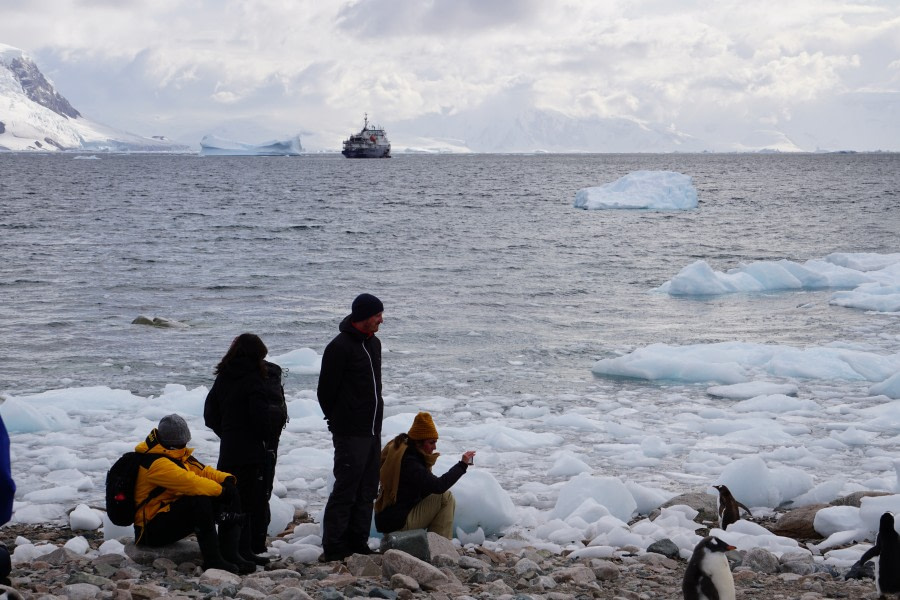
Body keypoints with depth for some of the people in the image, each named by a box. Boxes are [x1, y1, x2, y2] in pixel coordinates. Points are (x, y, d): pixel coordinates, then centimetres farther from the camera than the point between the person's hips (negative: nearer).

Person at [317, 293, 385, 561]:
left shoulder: (374, 343, 13)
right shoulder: (340, 347, -14)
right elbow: (325, 391, -10)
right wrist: (339, 421, 1)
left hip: (372, 431, 9)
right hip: (350, 434, -9)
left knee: (367, 491, 11)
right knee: (345, 490, -7)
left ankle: (357, 543, 19)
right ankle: (333, 547, -3)